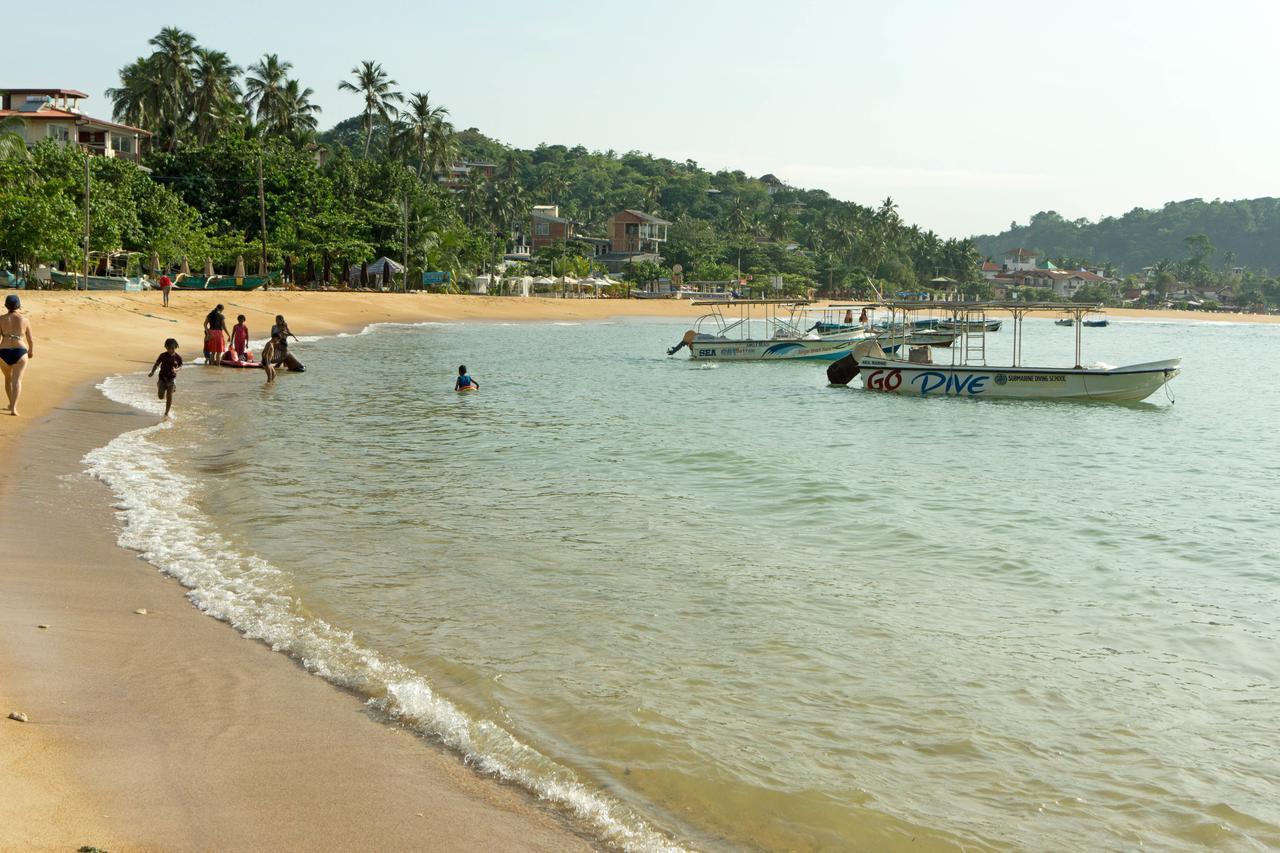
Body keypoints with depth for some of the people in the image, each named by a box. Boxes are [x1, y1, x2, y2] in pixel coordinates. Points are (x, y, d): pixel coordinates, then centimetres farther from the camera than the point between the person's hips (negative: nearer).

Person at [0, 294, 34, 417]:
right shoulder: (25, 320, 3)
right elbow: (30, 340, 10)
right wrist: (32, 350, 28)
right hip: (20, 352, -1)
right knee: (17, 380, -7)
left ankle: (12, 403, 39)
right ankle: (13, 408, -24)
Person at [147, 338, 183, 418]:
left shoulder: (178, 357, -7)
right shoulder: (163, 356, -7)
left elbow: (180, 366, 4)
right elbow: (156, 364, -1)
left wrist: (176, 370, -18)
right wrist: (152, 372, -17)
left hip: (172, 378, -1)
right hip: (162, 377, 1)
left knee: (169, 396, -7)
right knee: (161, 397, 1)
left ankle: (166, 413, 5)